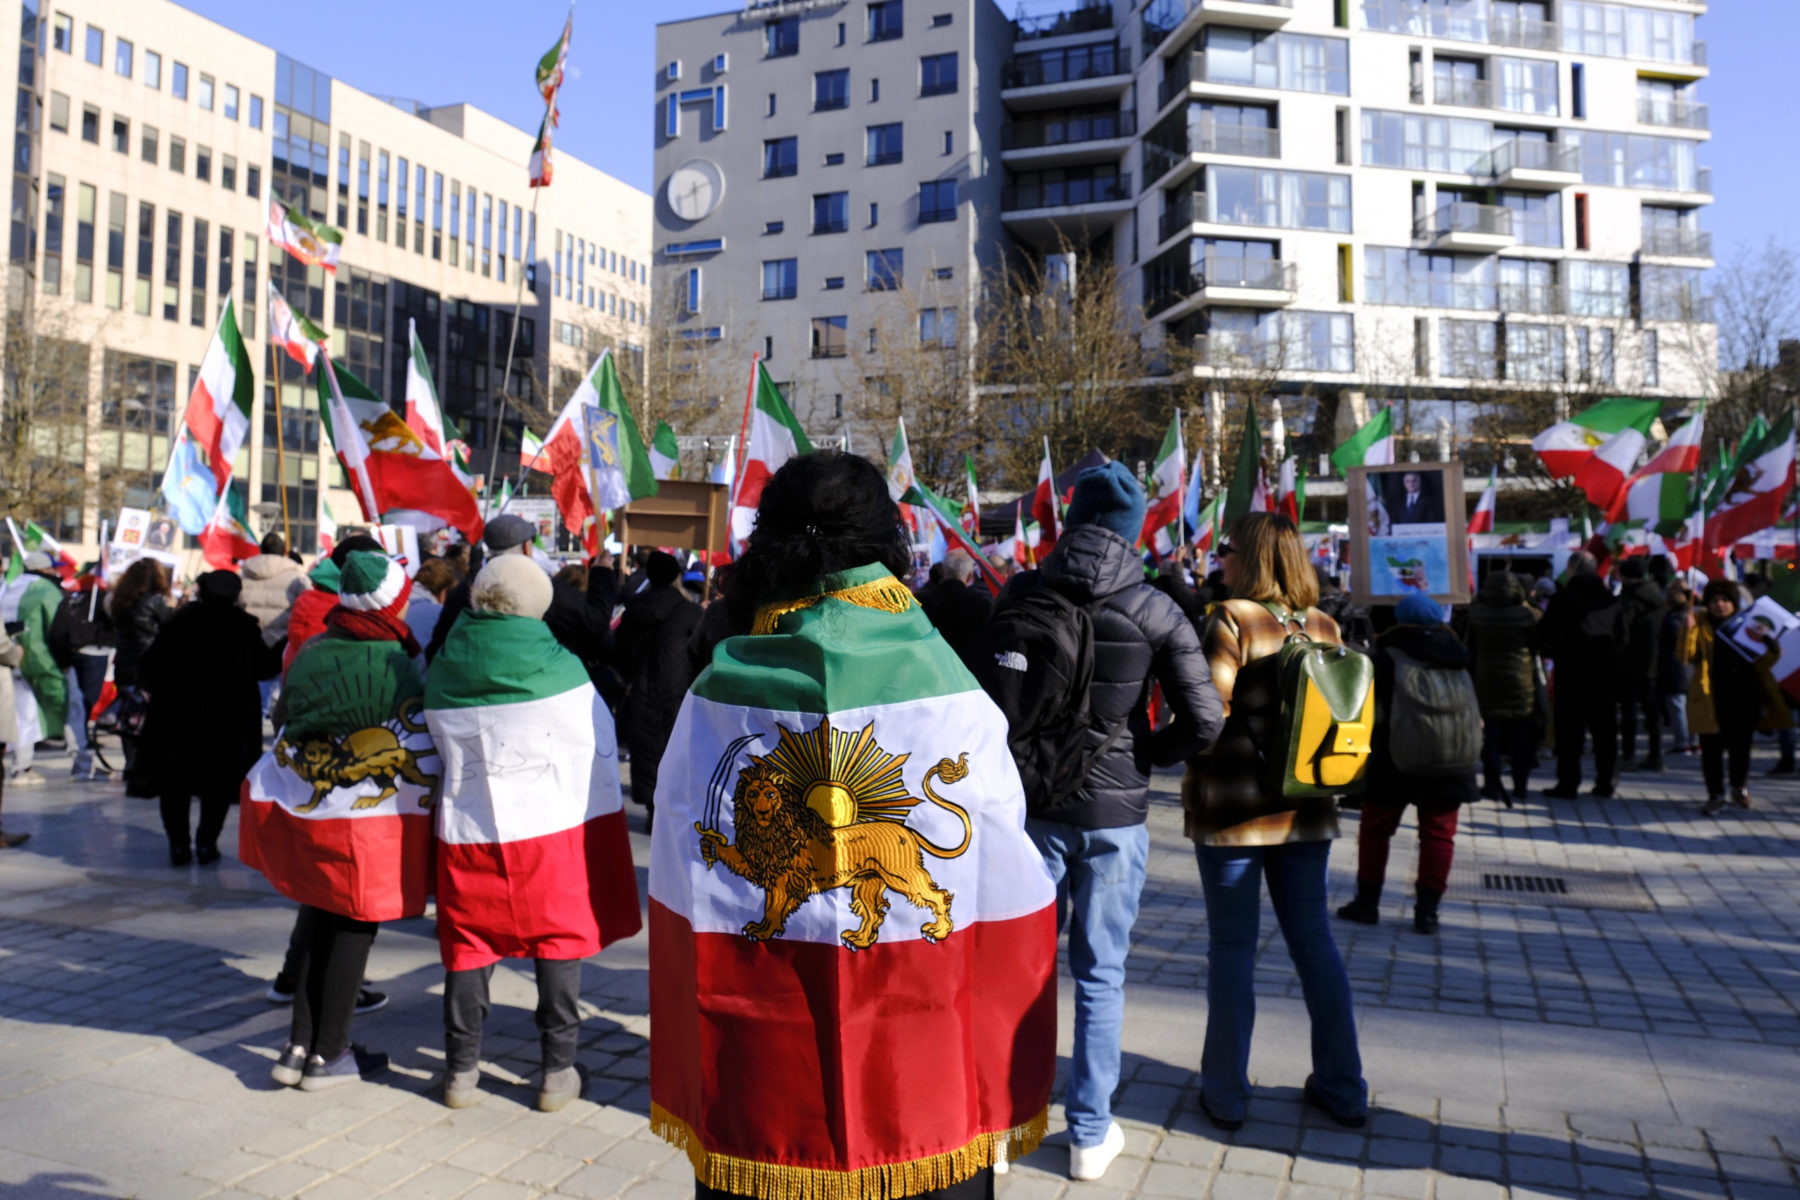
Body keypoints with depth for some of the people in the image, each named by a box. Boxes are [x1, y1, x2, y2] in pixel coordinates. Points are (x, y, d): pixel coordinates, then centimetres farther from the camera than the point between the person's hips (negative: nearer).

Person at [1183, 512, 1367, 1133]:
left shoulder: (1232, 619, -12)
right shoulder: (1325, 627, 5)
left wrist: (1194, 791, -2)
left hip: (1233, 805, -5)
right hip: (1305, 807, 5)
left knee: (1231, 946, 4)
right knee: (1314, 938, 14)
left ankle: (1226, 1093, 14)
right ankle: (1343, 1089, 23)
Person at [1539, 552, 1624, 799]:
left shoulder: (1563, 597, -10)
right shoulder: (1611, 599, 6)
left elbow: (1547, 633, -14)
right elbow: (1622, 636, 9)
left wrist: (1557, 651, 5)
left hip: (1572, 671, -4)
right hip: (1604, 672, 5)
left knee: (1569, 729, 0)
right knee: (1605, 729, 12)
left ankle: (1568, 783, 0)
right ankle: (1606, 781, 15)